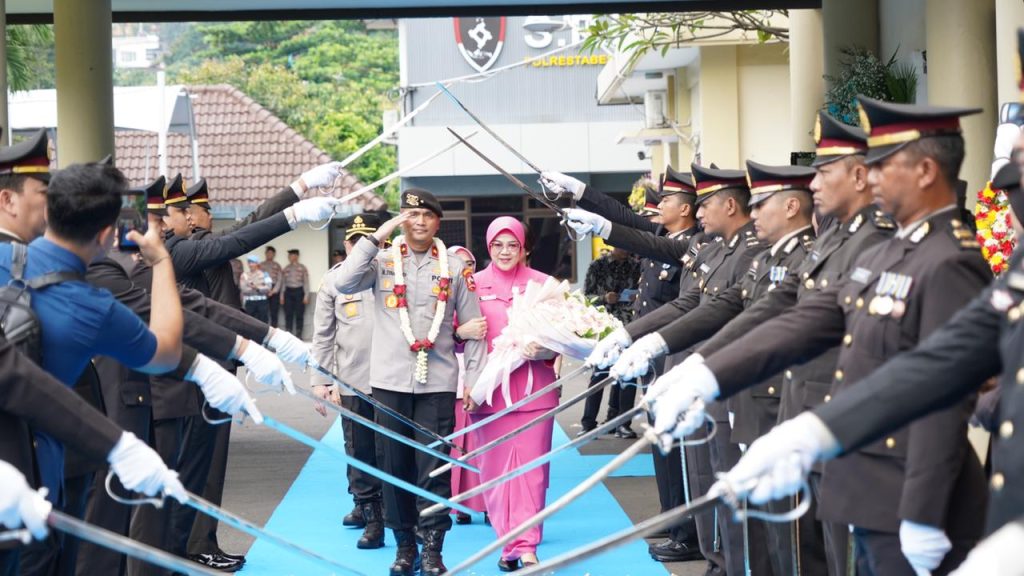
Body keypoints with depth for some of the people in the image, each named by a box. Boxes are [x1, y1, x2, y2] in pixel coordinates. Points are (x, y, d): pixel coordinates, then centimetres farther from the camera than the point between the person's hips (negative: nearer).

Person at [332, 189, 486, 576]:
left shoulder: (453, 268, 6)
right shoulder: (383, 261, 5)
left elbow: (472, 327, 8)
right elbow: (344, 283, -13)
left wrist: (474, 380, 2)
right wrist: (376, 237, -12)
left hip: (438, 383, -1)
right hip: (391, 380, 1)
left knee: (433, 467, -2)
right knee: (394, 465, 6)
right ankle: (404, 544, 17)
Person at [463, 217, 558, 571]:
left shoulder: (542, 283, 2)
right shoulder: (474, 285, 5)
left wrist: (540, 349, -15)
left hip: (534, 389, -1)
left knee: (531, 468, -2)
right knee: (495, 469, 4)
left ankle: (526, 546, 2)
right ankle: (508, 544, 14)